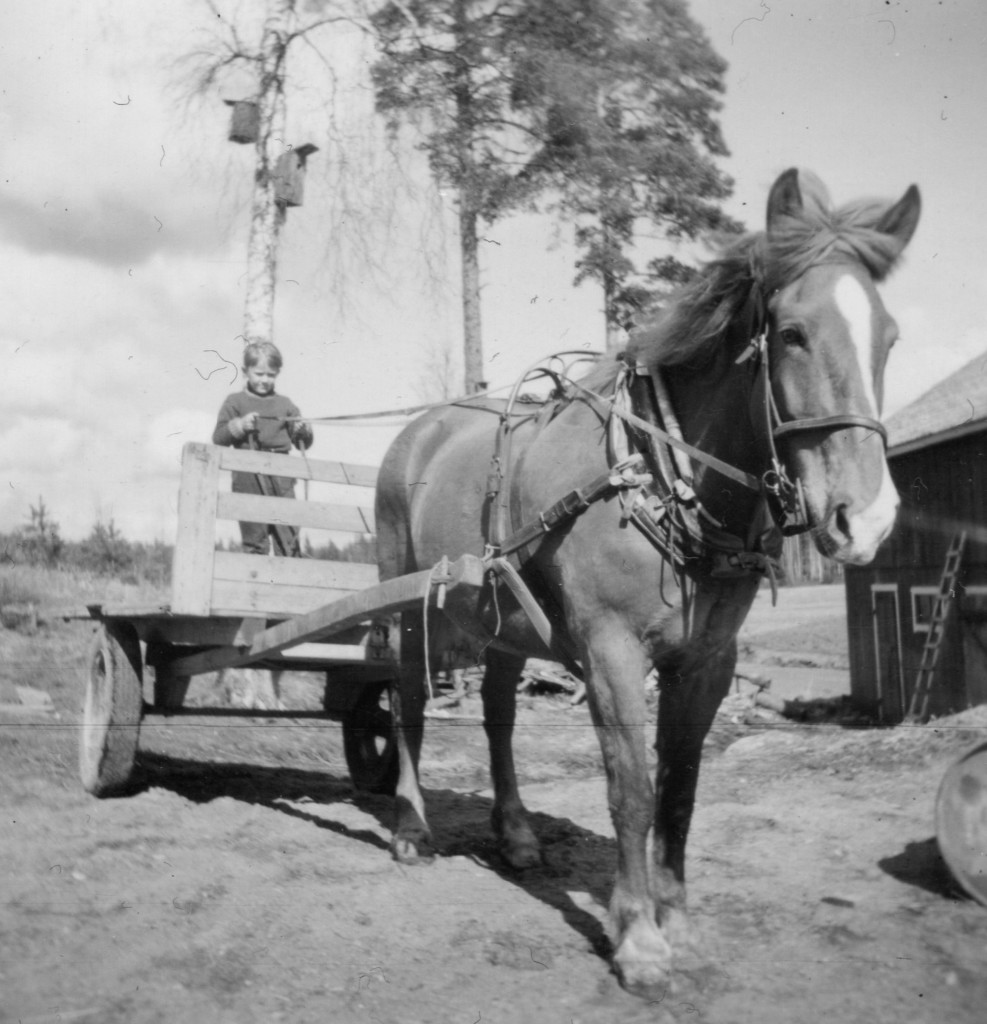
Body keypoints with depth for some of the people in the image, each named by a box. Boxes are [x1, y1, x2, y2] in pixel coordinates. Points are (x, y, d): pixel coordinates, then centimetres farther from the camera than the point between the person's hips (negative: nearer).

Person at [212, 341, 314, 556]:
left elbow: (303, 443, 18)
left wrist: (302, 431, -3)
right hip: (249, 476, -2)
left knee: (288, 536, 0)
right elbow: (218, 438, 2)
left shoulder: (285, 404, 15)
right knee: (254, 536, 1)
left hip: (281, 474, 2)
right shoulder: (235, 402, 8)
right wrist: (239, 425, -12)